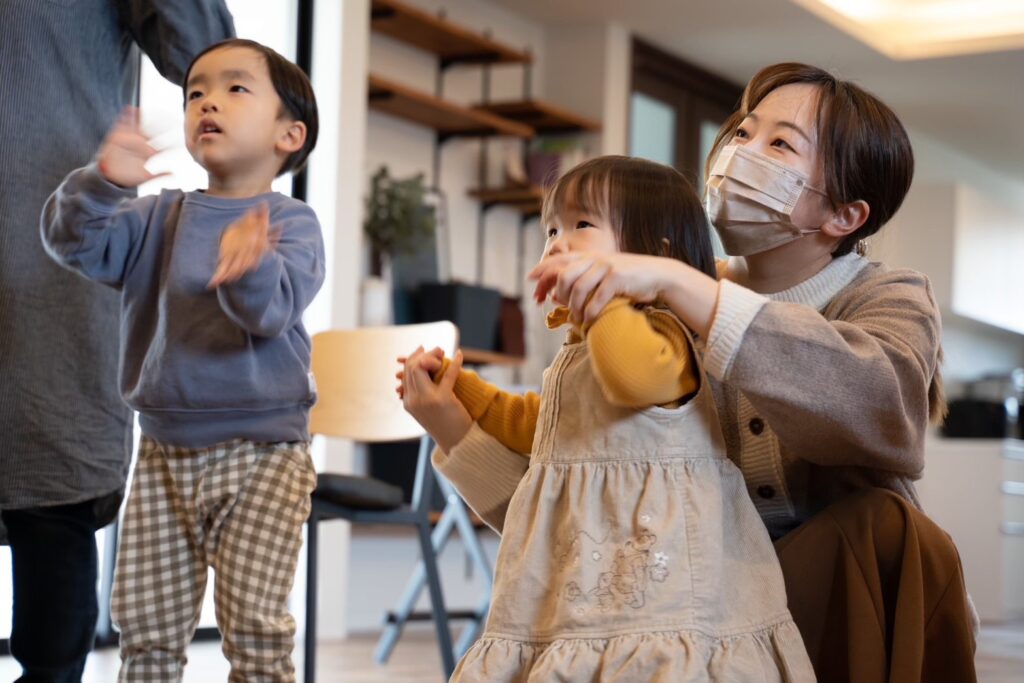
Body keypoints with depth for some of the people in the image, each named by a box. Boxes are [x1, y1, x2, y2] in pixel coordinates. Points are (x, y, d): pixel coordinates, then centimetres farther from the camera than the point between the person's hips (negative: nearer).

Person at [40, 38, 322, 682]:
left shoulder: (292, 223, -4)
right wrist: (104, 183, -26)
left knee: (255, 619, -8)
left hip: (263, 454, -4)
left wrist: (250, 267, -45)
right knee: (146, 621, 7)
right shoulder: (160, 218, 8)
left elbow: (273, 309, -22)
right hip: (165, 451, 4)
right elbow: (74, 241, -6)